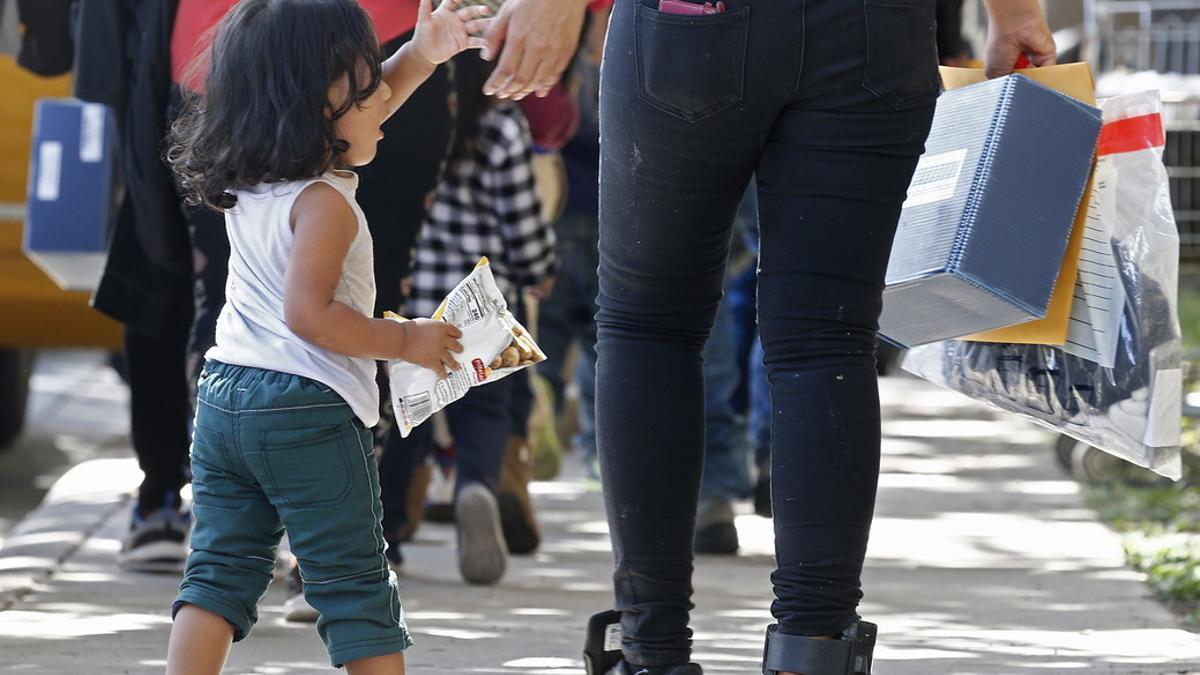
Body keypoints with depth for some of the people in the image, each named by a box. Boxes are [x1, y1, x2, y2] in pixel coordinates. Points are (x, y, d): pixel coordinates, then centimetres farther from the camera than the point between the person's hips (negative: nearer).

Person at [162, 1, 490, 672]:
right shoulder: (323, 204, -16)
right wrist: (407, 341, -15)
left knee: (222, 569, 7)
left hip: (224, 397, 8)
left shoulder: (248, 182, 10)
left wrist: (420, 57, 15)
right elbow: (307, 312, -25)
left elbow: (356, 116, 23)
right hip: (310, 413, -8)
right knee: (356, 585, 1)